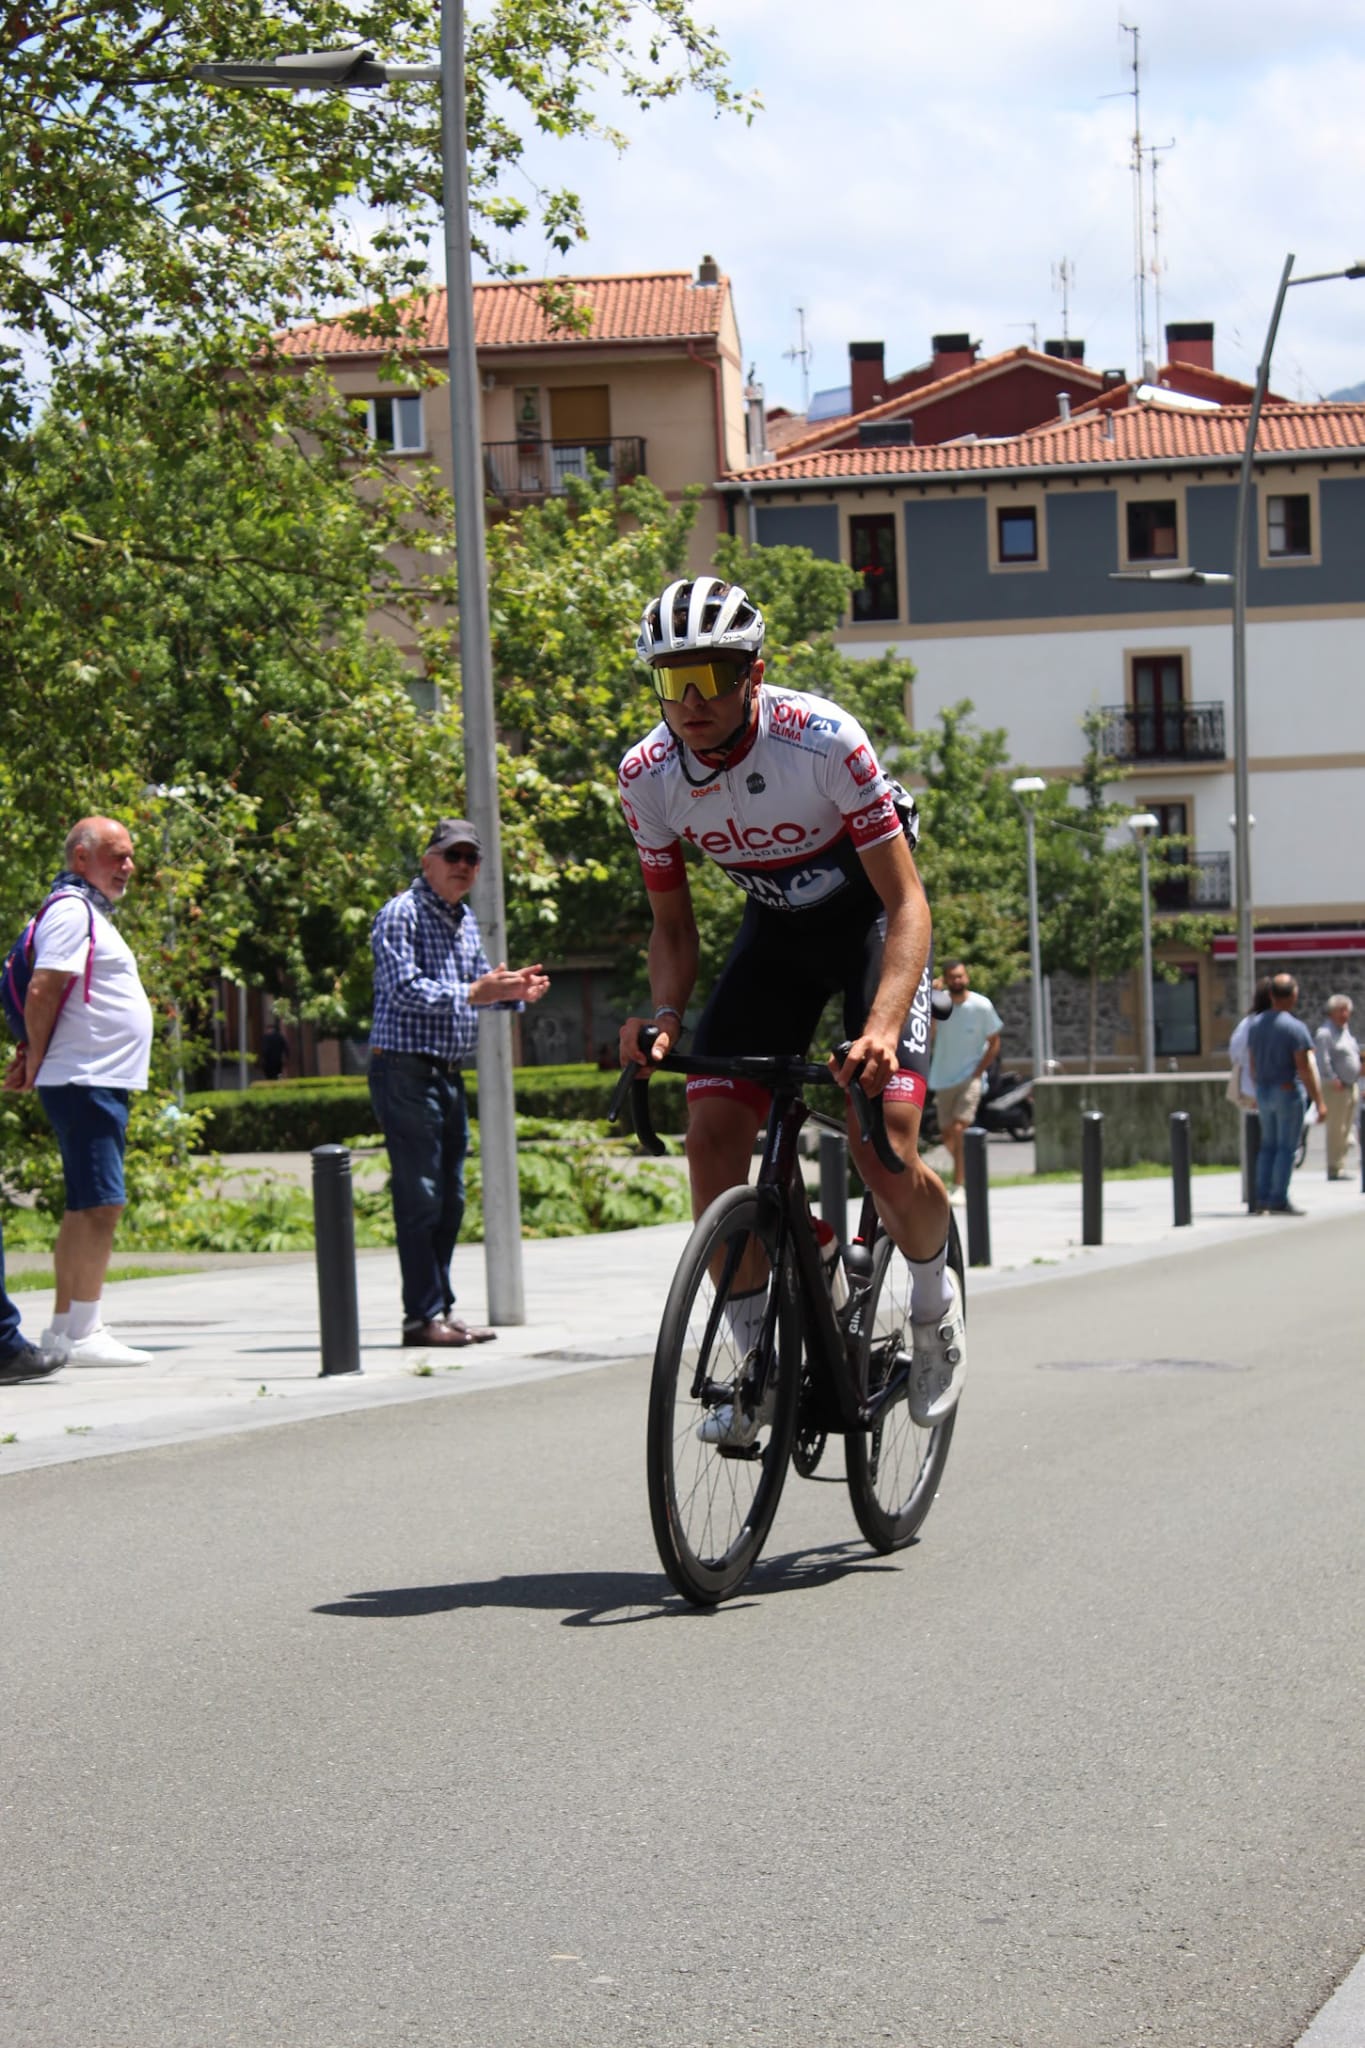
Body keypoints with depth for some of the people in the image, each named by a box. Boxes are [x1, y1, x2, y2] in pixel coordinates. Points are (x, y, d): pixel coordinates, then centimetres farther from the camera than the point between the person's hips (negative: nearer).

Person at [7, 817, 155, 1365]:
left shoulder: (87, 913, 20)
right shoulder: (72, 910, -12)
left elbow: (44, 999, 24)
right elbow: (41, 993, -20)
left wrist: (36, 1057, 13)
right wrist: (38, 1062, -9)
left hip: (101, 1084, 10)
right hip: (85, 1083, -10)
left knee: (85, 1209, 12)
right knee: (99, 1207, -12)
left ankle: (63, 1329, 16)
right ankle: (84, 1335, -11)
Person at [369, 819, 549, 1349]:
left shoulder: (465, 921, 17)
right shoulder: (401, 914, -9)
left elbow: (479, 986, 22)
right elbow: (404, 988, -19)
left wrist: (514, 992, 1)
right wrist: (471, 993, -28)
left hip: (449, 1075, 9)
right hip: (406, 1071, -9)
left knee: (450, 1199, 11)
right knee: (419, 1196, -9)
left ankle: (442, 1309, 17)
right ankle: (423, 1316, -7)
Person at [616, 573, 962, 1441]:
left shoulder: (822, 739, -29)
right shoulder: (648, 774, -16)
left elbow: (908, 903, -28)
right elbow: (673, 926, -2)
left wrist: (882, 1026, -43)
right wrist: (664, 1018, -23)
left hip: (872, 918, -4)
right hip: (776, 927, 4)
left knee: (883, 1147, -21)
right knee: (712, 1134, -13)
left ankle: (937, 1305, 11)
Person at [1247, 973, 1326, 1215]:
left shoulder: (1256, 1025, 6)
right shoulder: (1295, 1027, -15)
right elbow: (1306, 1068, -18)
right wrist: (1318, 1101, -14)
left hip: (1264, 1093, 6)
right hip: (1289, 1092, -6)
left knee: (1268, 1146, 14)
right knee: (1287, 1148, -1)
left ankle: (1262, 1199, 11)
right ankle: (1279, 1200, -2)